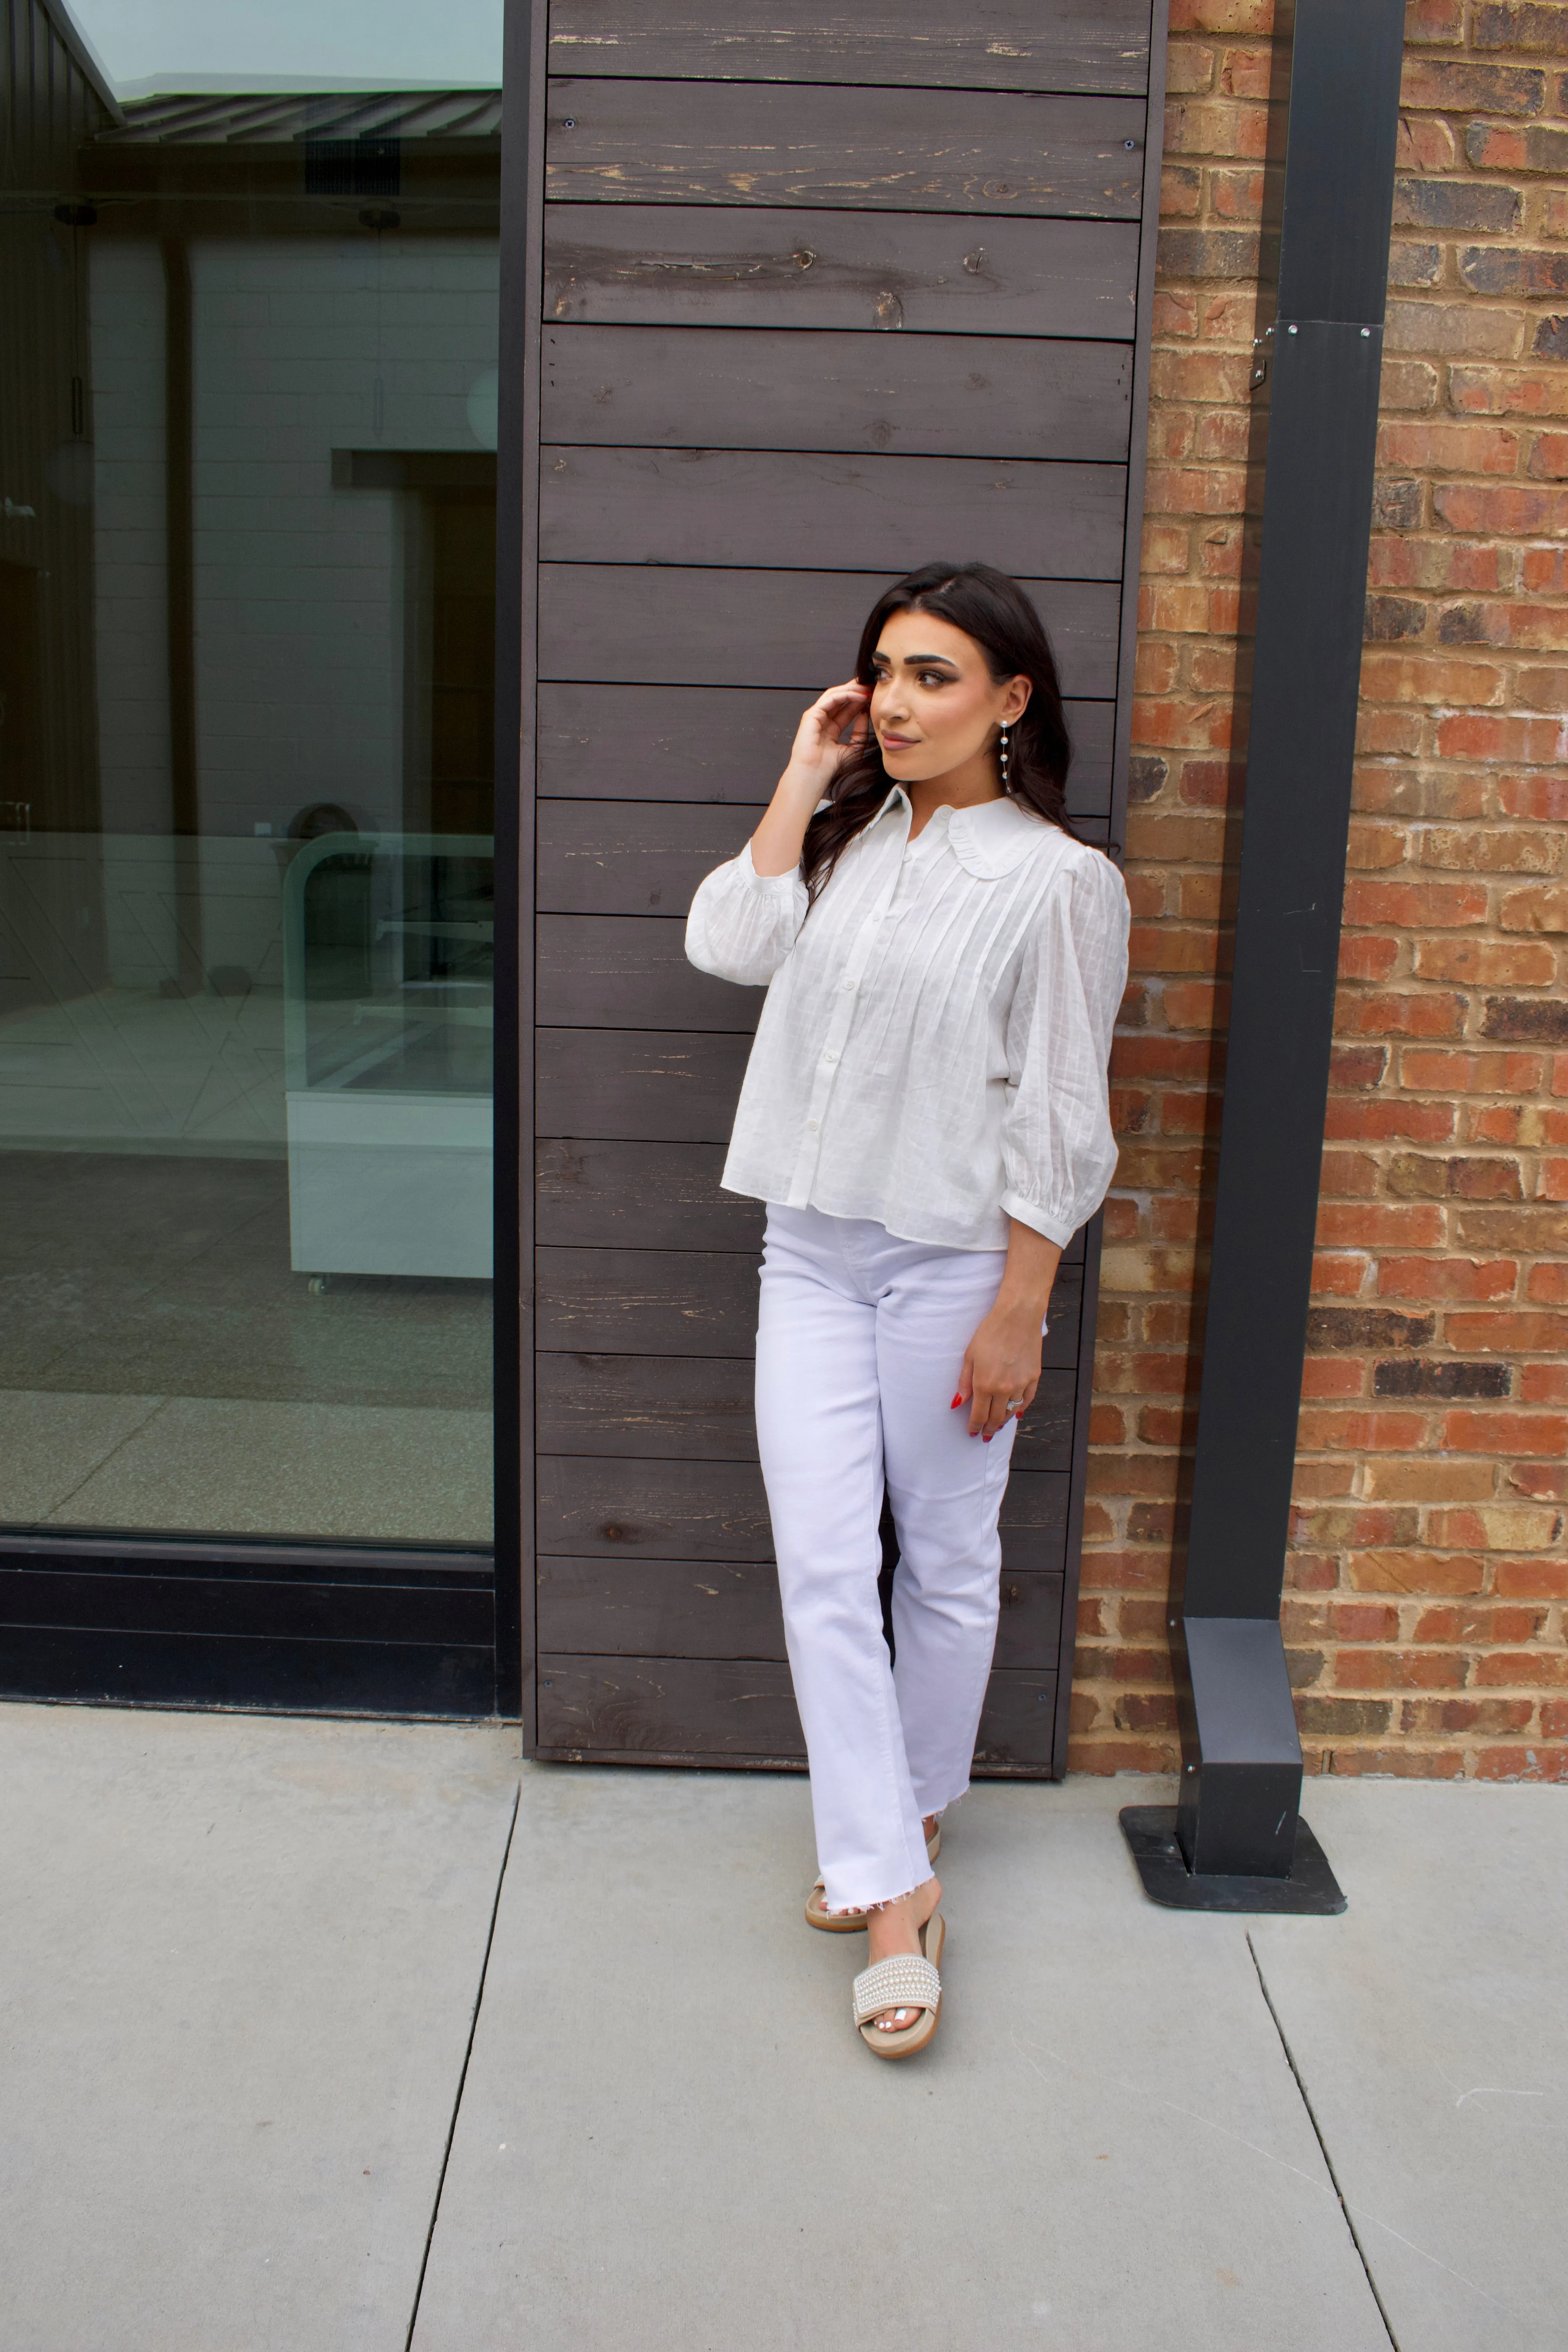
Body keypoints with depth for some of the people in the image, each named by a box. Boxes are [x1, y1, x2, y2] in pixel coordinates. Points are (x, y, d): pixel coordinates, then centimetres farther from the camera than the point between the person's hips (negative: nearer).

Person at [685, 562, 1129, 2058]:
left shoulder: (1055, 881, -9)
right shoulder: (848, 840, 9)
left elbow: (1057, 1121, -10)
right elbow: (726, 944, -6)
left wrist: (1018, 1313, -12)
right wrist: (803, 779, -4)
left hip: (952, 1263, -4)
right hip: (813, 1252, 5)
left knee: (946, 1564, 11)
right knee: (822, 1564, -1)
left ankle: (915, 1811, 34)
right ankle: (890, 1885, 9)